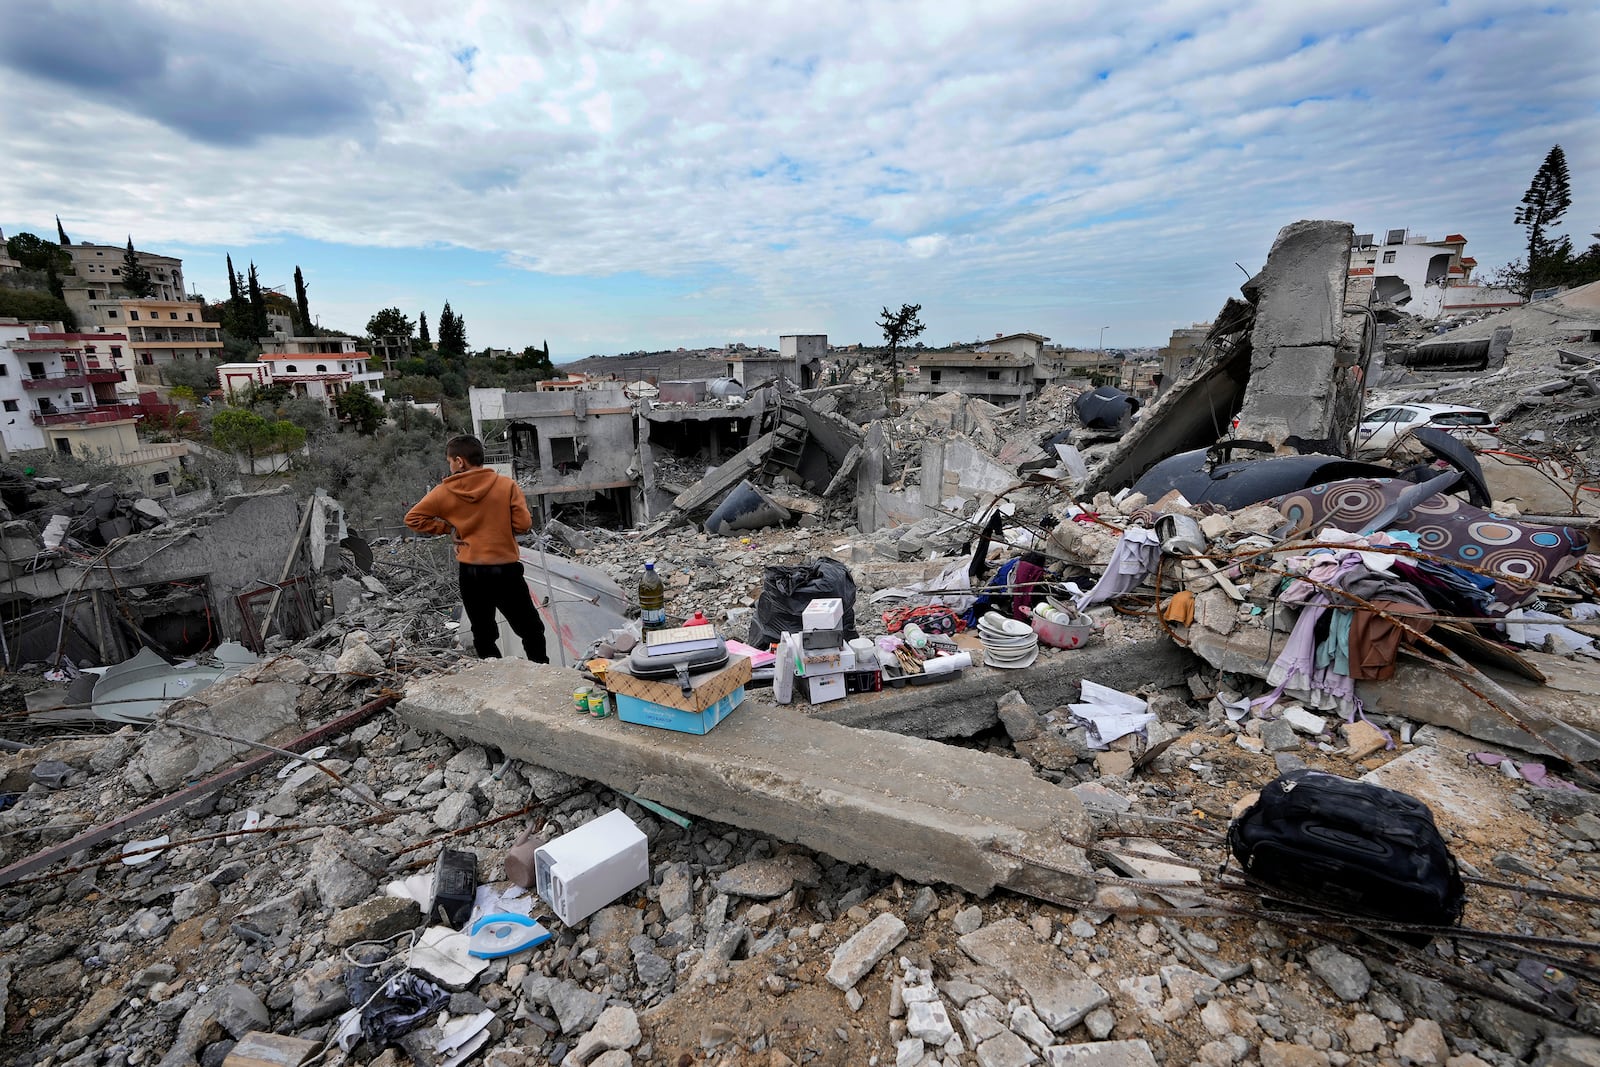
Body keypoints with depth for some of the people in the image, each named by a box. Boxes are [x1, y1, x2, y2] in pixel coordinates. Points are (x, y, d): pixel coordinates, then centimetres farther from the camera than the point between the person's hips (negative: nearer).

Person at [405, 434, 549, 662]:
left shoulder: (444, 492, -3)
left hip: (470, 573, 2)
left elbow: (413, 518, 2)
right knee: (531, 629, 11)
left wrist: (449, 528, 6)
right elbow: (524, 524, -10)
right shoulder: (507, 485, -8)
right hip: (506, 570, -1)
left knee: (483, 634, 17)